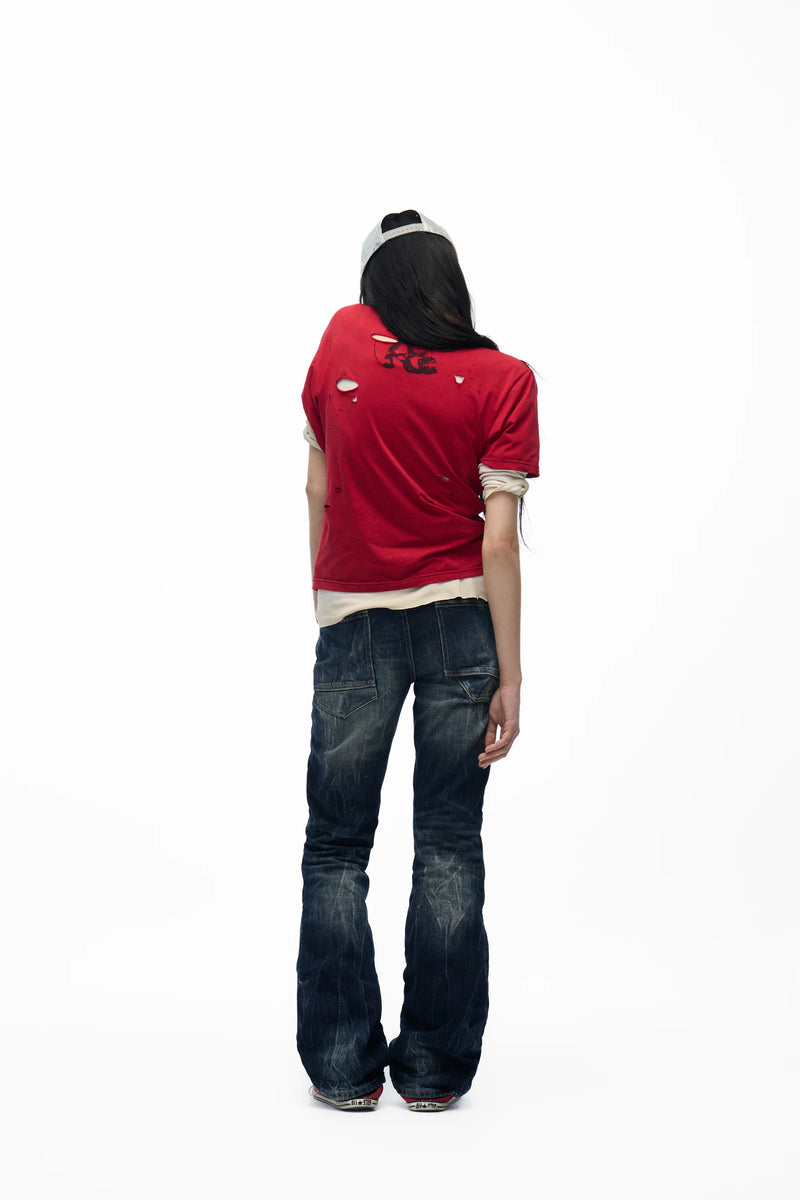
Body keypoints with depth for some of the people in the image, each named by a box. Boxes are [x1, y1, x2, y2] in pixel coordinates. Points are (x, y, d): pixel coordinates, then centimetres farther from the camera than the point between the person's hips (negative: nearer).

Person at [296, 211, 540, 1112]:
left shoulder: (342, 338, 2)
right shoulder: (503, 378, -4)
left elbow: (317, 487, 10)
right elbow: (499, 540, -10)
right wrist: (510, 674, -6)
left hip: (354, 624, 0)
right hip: (461, 621, 0)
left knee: (337, 848, 9)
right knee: (448, 846, 7)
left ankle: (343, 1068, 13)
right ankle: (435, 1069, 13)